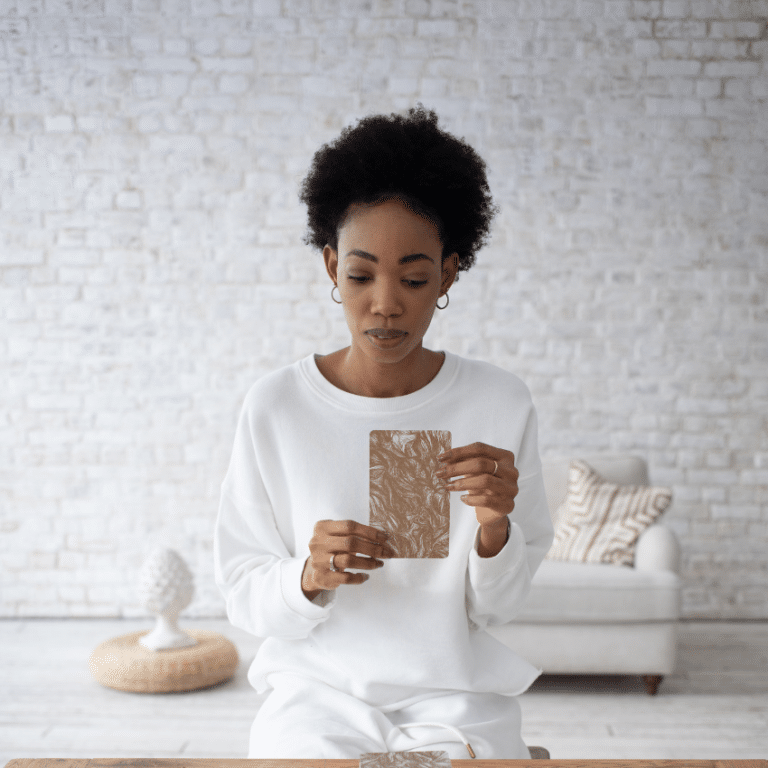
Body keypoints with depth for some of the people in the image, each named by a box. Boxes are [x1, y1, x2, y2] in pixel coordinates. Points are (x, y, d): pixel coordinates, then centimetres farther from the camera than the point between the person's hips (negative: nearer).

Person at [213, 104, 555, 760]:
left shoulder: (501, 403, -4)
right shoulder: (275, 406, -5)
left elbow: (498, 608, 0)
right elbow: (245, 600, -1)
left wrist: (495, 528, -19)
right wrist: (308, 577, -20)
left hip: (456, 695, 1)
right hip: (318, 690, 0)